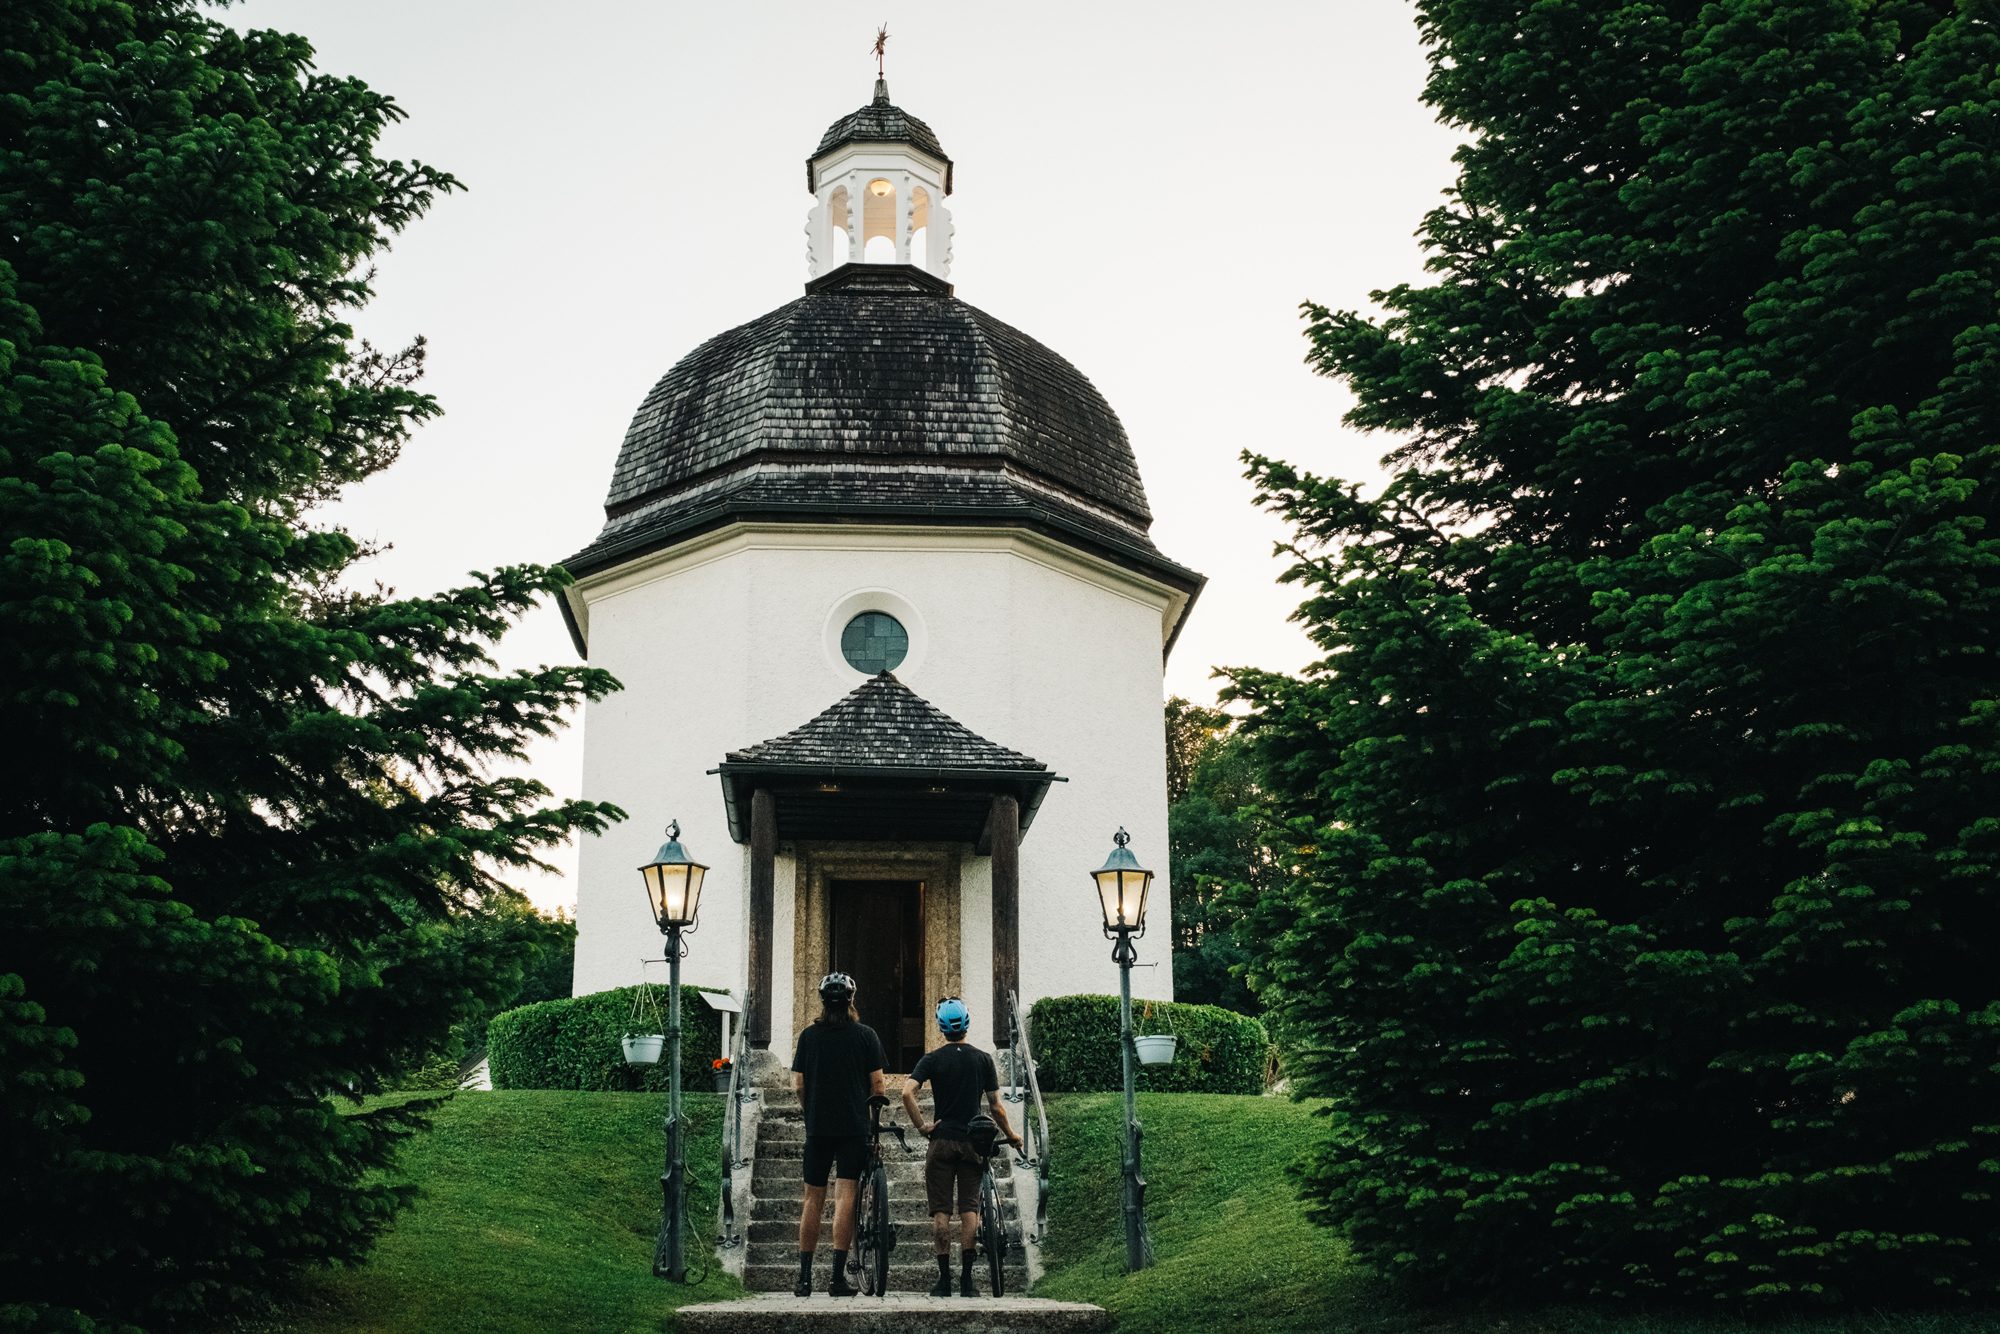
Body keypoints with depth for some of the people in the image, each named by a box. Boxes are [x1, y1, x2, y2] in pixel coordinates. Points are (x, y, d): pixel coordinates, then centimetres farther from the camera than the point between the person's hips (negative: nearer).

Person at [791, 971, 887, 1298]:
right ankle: (838, 1277, -8)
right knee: (845, 1197, -3)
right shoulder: (866, 1035, 0)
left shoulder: (809, 1035, 3)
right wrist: (873, 1111, 17)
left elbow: (798, 1086, 2)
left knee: (813, 1199, 9)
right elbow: (877, 1085, -1)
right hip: (855, 1126, -2)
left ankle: (804, 1277, 12)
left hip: (817, 1126, 2)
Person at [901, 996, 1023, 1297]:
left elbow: (907, 1093, -16)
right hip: (973, 1143, 1)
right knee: (969, 1209, 4)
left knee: (941, 1211, 3)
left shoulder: (932, 1059, -2)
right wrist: (1011, 1136, 13)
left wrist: (921, 1126, -6)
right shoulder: (983, 1059, 2)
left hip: (942, 1141, -1)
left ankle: (944, 1278, 2)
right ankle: (966, 1279, -1)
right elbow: (996, 1106, 1)